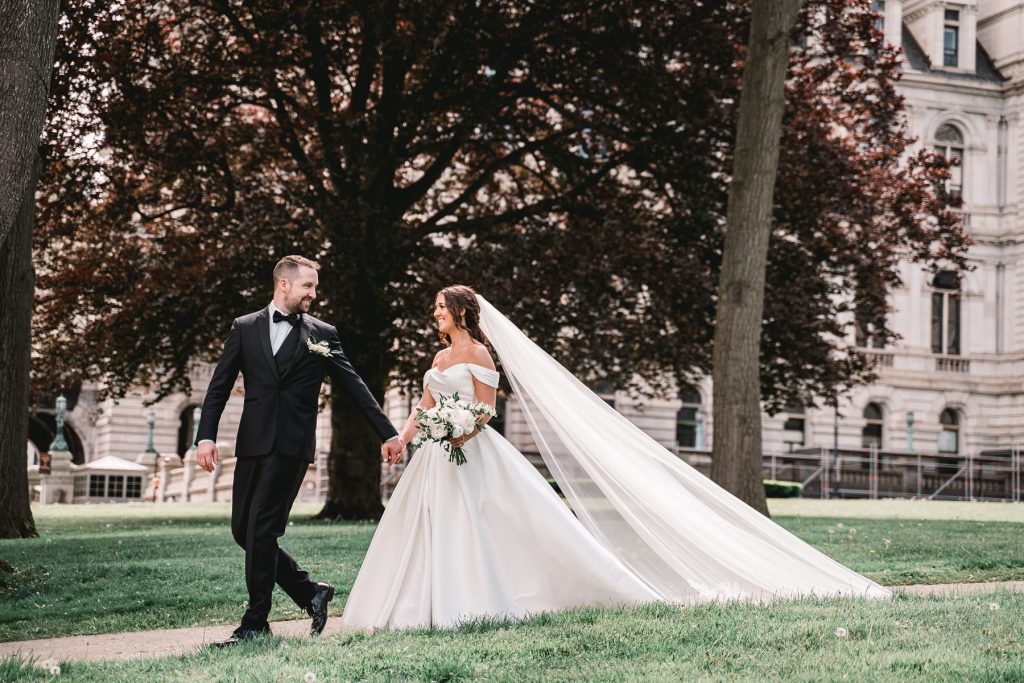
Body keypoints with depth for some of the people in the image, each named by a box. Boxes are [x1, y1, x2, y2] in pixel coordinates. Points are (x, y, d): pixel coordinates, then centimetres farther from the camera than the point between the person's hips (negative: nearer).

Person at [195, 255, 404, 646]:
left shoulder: (322, 334, 5)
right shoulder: (244, 328, 9)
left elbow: (354, 388, 8)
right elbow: (219, 385, 6)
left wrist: (388, 434, 6)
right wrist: (206, 436, -6)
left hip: (292, 445, -3)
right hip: (252, 443, 4)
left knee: (261, 530, -8)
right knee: (243, 530, 5)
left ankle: (256, 622, 2)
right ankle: (311, 592, 20)